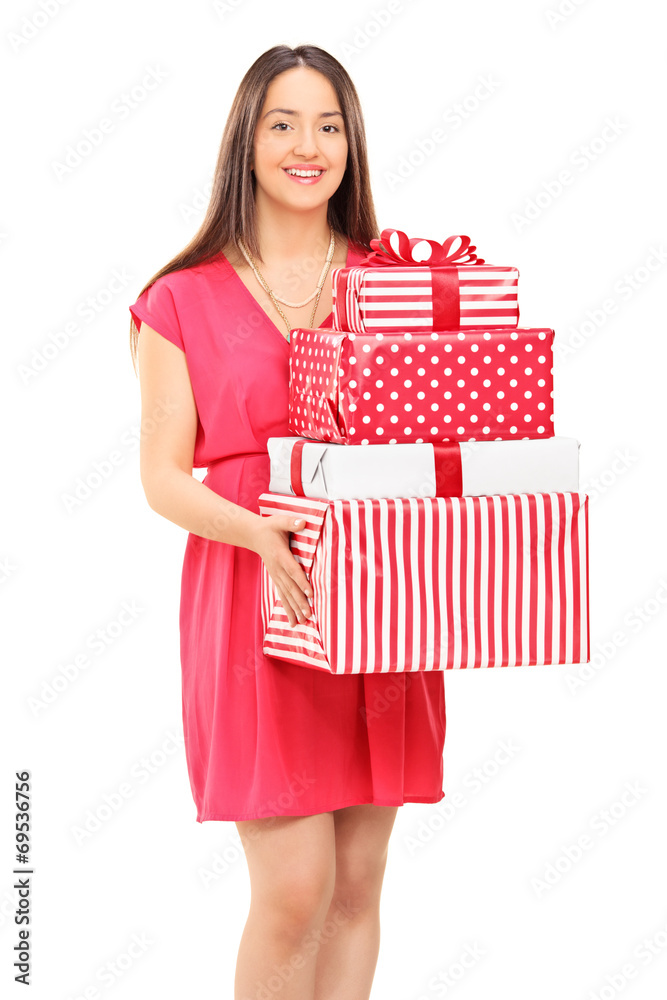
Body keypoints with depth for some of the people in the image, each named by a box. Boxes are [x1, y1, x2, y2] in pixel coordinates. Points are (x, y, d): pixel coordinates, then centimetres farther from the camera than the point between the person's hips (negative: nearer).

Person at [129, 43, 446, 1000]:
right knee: (293, 889, -8)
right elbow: (163, 476, -2)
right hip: (252, 602, -3)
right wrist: (259, 530, -20)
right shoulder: (185, 300, 1)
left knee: (358, 885, 7)